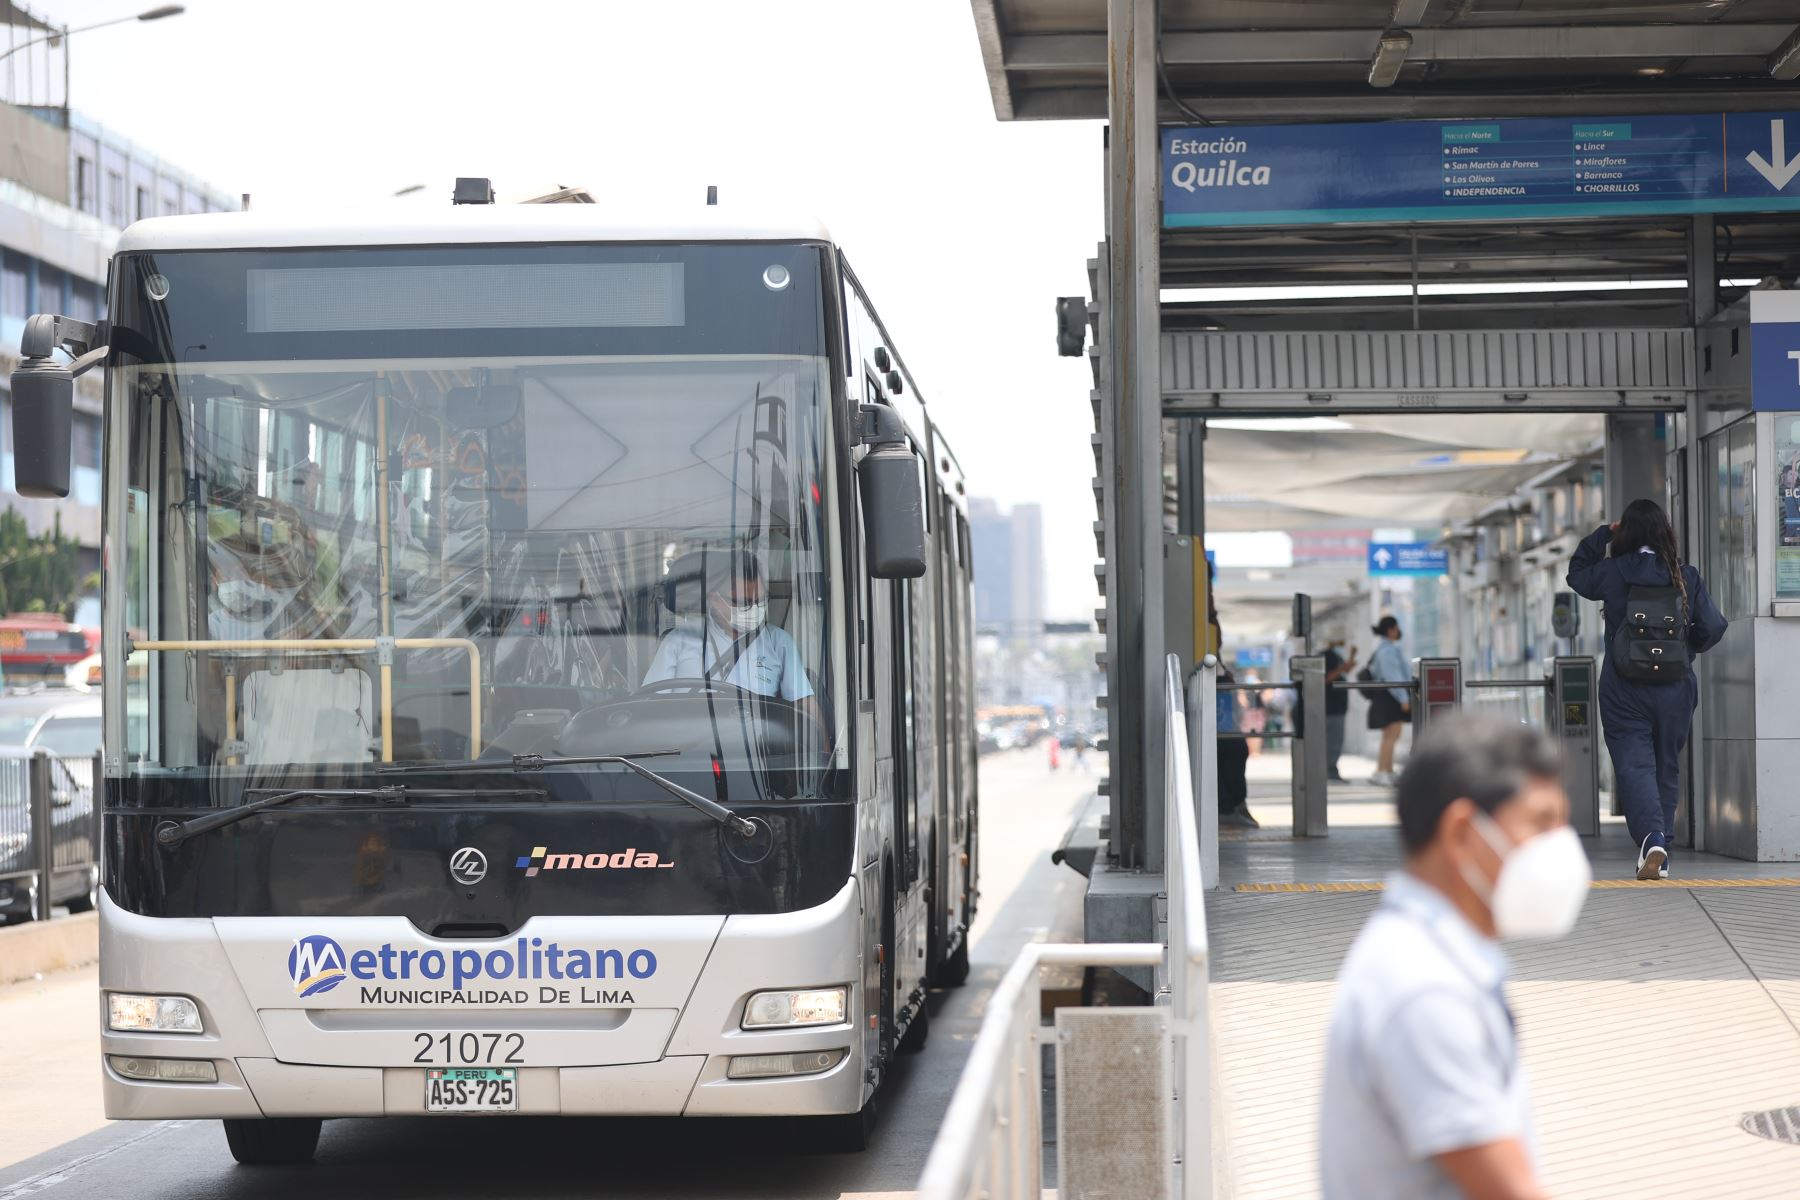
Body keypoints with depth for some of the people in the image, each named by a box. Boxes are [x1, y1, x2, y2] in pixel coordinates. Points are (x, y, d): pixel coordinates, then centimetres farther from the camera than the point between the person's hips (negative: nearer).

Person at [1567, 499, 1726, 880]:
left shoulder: (1612, 573, -5)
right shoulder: (1686, 577, -2)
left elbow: (1577, 574, 15)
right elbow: (1713, 627, -1)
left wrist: (1603, 534, 18)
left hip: (1624, 690, -2)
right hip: (1675, 688, 2)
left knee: (1633, 765, -3)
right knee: (1666, 768, 13)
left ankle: (1652, 837, -26)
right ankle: (1660, 856, 15)